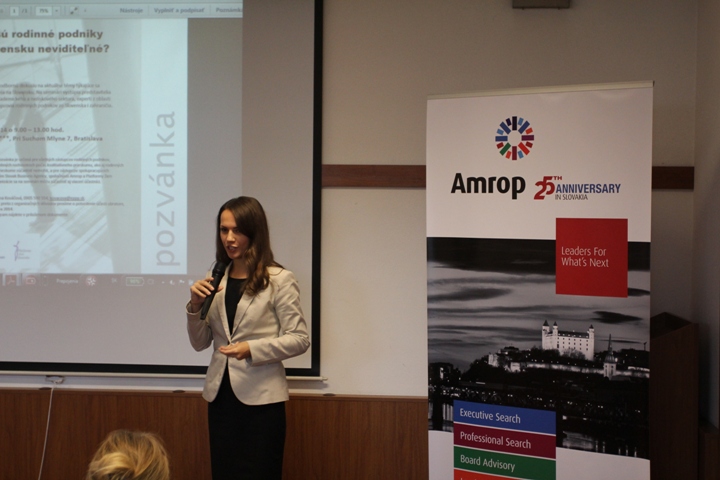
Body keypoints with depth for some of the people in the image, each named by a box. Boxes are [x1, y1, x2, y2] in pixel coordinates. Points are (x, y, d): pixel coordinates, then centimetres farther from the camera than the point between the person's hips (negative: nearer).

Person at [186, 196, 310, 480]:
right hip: (220, 395, 5)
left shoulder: (279, 280, -7)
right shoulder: (215, 280, 7)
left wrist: (252, 348, -20)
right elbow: (199, 344, 9)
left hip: (260, 398, -5)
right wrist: (195, 306, -8)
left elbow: (299, 339, -8)